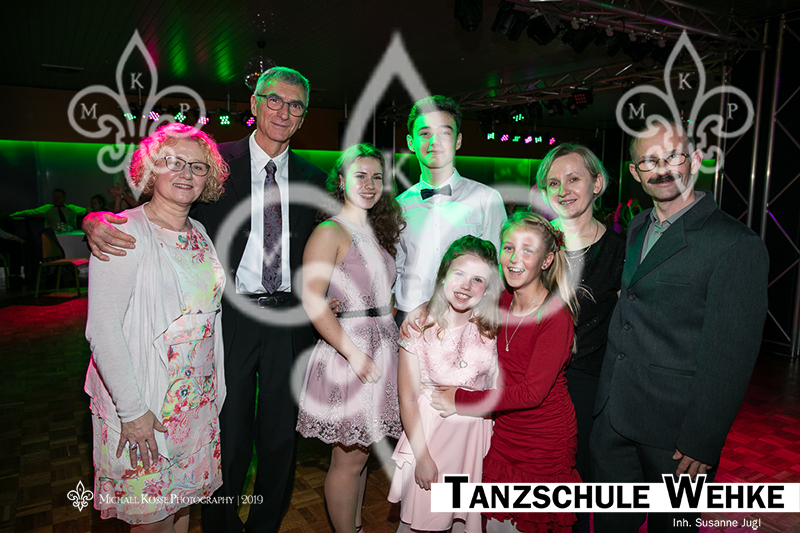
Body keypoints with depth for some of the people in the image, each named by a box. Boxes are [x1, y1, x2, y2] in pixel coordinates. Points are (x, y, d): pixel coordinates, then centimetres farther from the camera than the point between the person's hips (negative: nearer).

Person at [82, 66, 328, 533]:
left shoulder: (313, 178, 7)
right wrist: (99, 222, -24)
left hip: (289, 321, 3)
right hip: (230, 316, -2)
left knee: (281, 436, 15)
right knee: (228, 437, 9)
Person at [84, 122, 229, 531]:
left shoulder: (201, 234, 8)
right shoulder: (126, 232, -14)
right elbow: (102, 329, -18)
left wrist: (214, 392, 10)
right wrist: (132, 410, -19)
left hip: (199, 403, 6)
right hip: (141, 407, -6)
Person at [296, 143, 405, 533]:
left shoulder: (378, 231, 13)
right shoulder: (330, 232, -10)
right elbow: (313, 302, -18)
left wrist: (393, 335, 7)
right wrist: (354, 354, -19)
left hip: (381, 350, 8)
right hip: (348, 353, -7)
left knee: (361, 451, 19)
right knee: (348, 459, 4)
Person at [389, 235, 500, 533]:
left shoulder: (493, 329, -6)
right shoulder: (419, 326, -13)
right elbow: (408, 399, -9)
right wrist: (422, 457, -9)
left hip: (477, 433, 2)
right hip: (427, 431, -2)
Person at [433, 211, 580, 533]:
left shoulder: (556, 316, -20)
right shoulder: (502, 301, -1)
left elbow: (533, 392, -23)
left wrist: (461, 399, -17)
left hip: (545, 442, -5)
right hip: (505, 433, 5)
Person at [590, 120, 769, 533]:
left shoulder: (736, 245, -14)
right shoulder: (637, 228, 9)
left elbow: (730, 359, -16)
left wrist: (702, 443, -15)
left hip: (674, 430, -6)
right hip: (612, 416, 6)